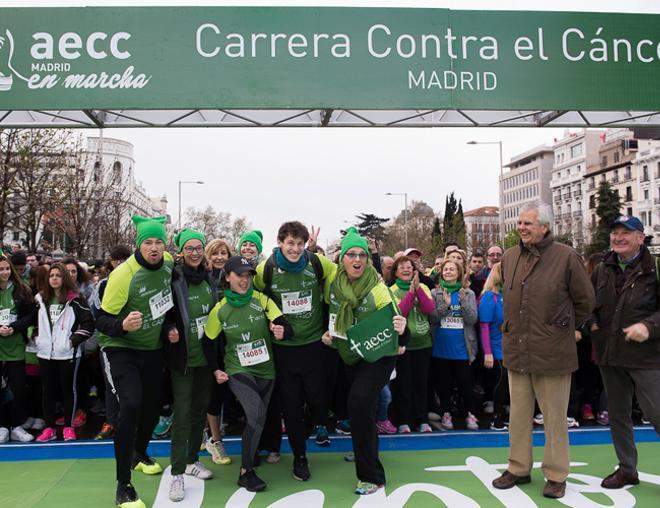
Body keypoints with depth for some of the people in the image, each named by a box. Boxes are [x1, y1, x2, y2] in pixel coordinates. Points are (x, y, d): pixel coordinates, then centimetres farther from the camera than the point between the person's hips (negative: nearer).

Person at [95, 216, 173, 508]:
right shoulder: (123, 275, -25)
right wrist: (123, 325, -39)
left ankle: (139, 454, 46)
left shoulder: (169, 264, -8)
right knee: (131, 405, -22)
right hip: (120, 349, -6)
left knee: (153, 405, 15)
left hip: (152, 348, 6)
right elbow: (102, 321, -20)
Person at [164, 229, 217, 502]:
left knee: (200, 408, 14)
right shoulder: (174, 278, -10)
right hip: (182, 356, -5)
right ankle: (177, 473, 5)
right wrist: (170, 330, -24)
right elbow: (164, 312, -6)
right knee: (182, 413, -5)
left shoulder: (209, 278, 6)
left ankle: (192, 459, 30)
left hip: (206, 355, 6)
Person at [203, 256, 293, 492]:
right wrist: (215, 370, 1)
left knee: (257, 419, 13)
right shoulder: (220, 310, -5)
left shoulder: (262, 300, -6)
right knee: (257, 414, -22)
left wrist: (282, 331, -35)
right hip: (238, 371, -2)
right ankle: (246, 471, -7)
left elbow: (287, 327, -12)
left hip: (265, 371, 2)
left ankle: (251, 453, 43)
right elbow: (208, 343, 8)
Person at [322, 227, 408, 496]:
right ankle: (363, 451, 50)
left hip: (378, 356, -6)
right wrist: (328, 334, -1)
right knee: (357, 406, 20)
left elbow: (393, 328, -20)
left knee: (359, 404, -21)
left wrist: (401, 331, -41)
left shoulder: (378, 289, -21)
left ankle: (372, 476, -7)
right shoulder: (332, 284, -7)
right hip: (350, 356, 6)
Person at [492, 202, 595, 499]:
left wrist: (566, 329, 9)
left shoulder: (566, 257, -9)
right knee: (518, 414, 13)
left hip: (552, 352, -4)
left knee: (554, 416, 8)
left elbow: (585, 300, 1)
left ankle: (556, 475, 24)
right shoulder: (509, 257, 6)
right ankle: (519, 468, 29)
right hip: (517, 349, 4)